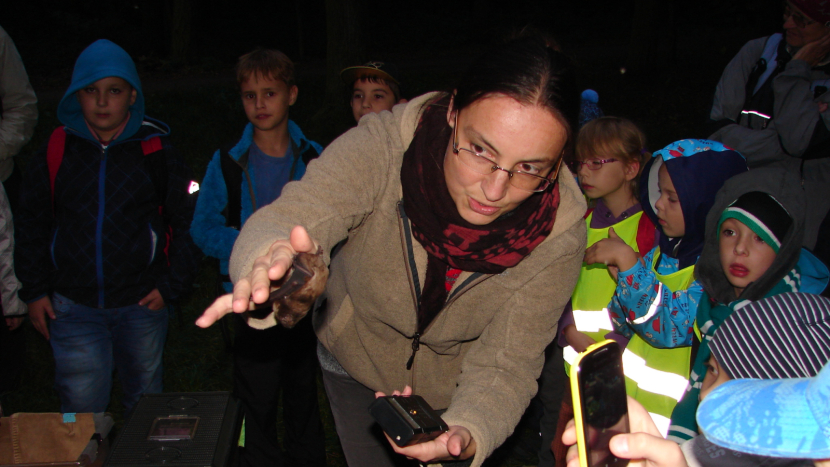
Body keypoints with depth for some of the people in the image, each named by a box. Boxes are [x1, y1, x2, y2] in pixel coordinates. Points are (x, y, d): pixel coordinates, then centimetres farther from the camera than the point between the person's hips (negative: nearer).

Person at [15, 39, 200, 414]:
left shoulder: (156, 154, -4)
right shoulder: (55, 154, -1)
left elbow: (188, 223, 2)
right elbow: (31, 226, 9)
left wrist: (172, 285, -3)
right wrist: (34, 291, 6)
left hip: (142, 303, 0)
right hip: (73, 308, 0)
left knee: (144, 397, 16)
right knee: (81, 408, -2)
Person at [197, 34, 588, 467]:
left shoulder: (558, 234, -30)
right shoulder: (386, 145, -34)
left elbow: (503, 369, -27)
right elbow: (284, 222, -43)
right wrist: (272, 257, -68)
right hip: (353, 358, 0)